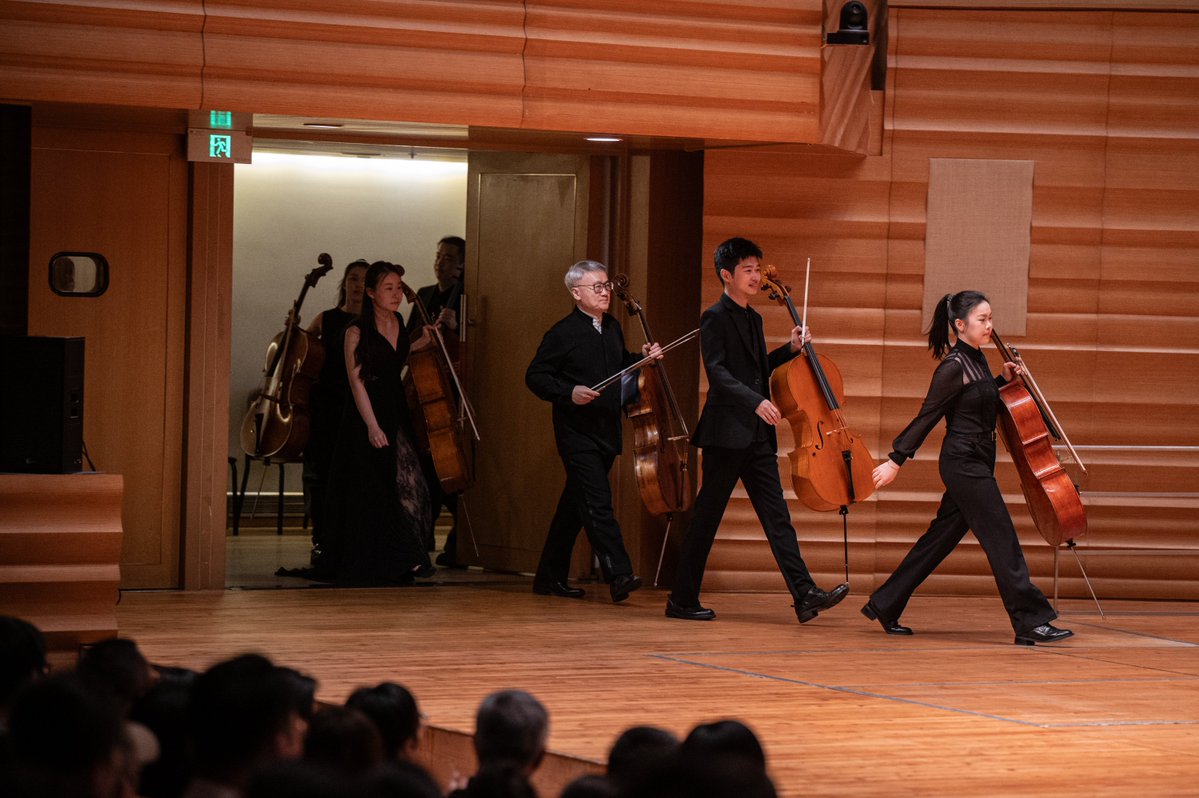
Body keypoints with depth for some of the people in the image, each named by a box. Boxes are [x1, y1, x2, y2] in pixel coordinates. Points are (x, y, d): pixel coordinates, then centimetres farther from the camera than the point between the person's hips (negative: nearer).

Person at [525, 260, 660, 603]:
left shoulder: (612, 328, 11)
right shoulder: (563, 333, -10)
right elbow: (535, 376, -8)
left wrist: (643, 358, 7)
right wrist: (569, 393, -21)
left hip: (606, 432, 7)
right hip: (578, 433, -7)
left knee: (575, 504, 12)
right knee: (598, 501, -15)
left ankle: (550, 577, 20)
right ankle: (619, 574, -20)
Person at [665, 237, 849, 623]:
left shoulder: (753, 319, 18)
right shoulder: (715, 319, -8)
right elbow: (718, 374, -18)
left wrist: (789, 350, 16)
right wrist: (757, 401, -28)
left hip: (757, 437, 8)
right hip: (726, 433, -8)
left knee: (777, 517, 1)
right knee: (706, 519, -2)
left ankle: (805, 594, -4)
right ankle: (682, 600, 6)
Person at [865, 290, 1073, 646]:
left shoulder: (978, 360, 12)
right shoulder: (954, 367, -15)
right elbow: (927, 416, -12)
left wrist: (1003, 380, 14)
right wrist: (896, 460, -11)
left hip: (975, 465, 10)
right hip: (964, 462, -10)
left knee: (940, 539, 13)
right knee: (1003, 541, -9)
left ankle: (885, 606, 21)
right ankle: (1031, 622, -8)